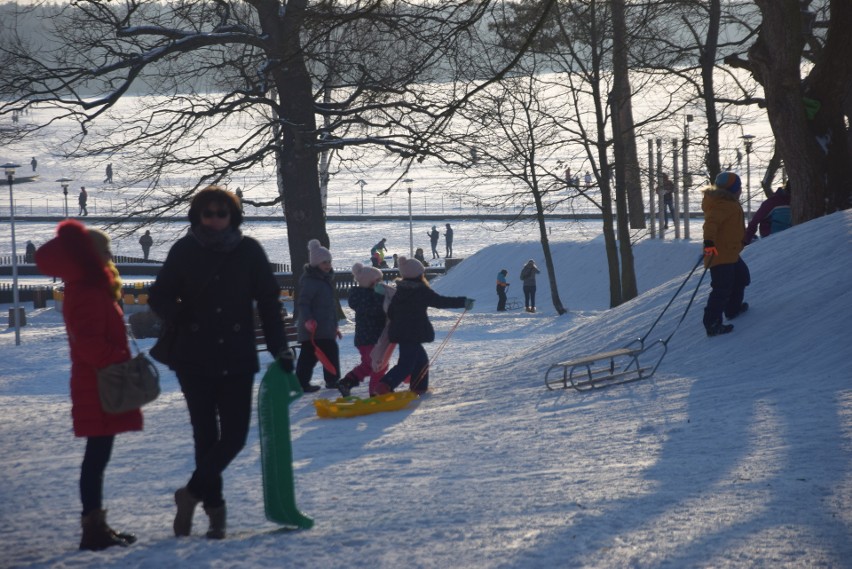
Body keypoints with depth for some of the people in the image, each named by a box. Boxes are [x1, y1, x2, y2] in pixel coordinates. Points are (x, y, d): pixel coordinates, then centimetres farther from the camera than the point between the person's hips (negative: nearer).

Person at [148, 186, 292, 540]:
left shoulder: (249, 251, 0)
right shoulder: (184, 251, -1)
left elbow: (268, 301, 4)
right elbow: (160, 298, 3)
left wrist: (279, 348, -1)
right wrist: (181, 317, -19)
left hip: (238, 360, 1)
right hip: (195, 360, -1)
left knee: (234, 434, -3)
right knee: (206, 435, 4)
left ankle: (193, 493, 12)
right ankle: (214, 506, 15)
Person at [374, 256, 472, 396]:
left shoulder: (399, 291, 10)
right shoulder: (422, 291, -10)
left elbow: (390, 312, 10)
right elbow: (441, 301, -10)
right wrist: (463, 302, -5)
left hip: (398, 331, 8)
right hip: (414, 333, -8)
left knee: (420, 358, 23)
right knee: (406, 364, -11)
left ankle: (419, 387, 28)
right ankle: (385, 386, -27)